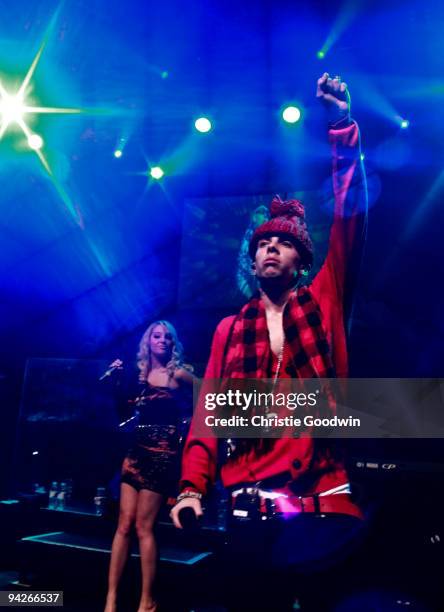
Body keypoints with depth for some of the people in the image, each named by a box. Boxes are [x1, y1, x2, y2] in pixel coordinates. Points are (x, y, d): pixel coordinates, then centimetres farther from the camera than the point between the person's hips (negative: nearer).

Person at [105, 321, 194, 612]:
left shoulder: (178, 373, -2)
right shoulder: (139, 373, 10)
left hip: (163, 452, -5)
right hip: (137, 449, 5)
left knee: (143, 526, -3)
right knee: (124, 524, 4)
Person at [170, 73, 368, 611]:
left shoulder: (324, 303, 5)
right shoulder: (230, 330, 9)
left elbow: (350, 220, -5)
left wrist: (341, 126, -10)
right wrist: (192, 487, -6)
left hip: (322, 498, -1)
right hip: (250, 502, 2)